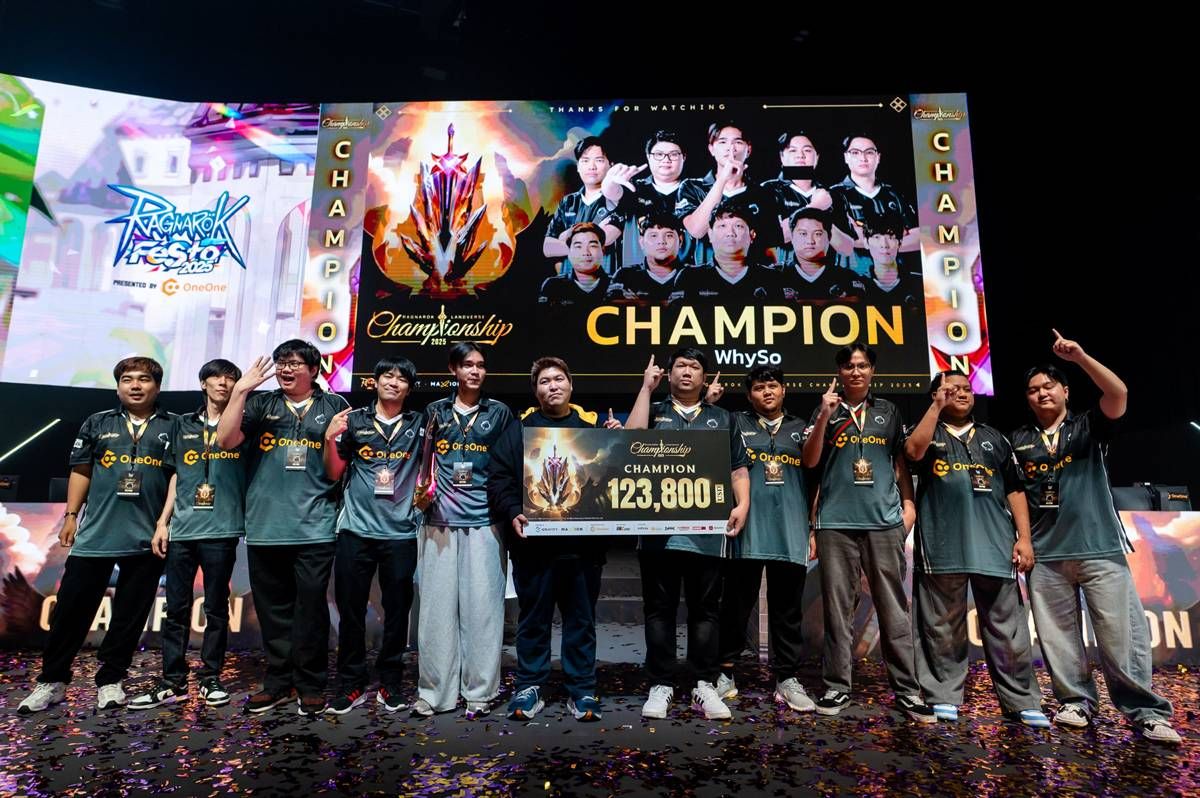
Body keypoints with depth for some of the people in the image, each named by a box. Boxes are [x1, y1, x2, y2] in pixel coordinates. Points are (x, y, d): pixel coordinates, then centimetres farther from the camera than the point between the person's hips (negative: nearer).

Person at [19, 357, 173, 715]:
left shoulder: (174, 426, 3)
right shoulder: (97, 423, 10)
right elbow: (80, 471, 12)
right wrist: (71, 515, 6)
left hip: (146, 538, -1)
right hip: (95, 534, 2)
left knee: (130, 614, 7)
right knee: (71, 608, 6)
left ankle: (110, 680, 20)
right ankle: (52, 681, 20)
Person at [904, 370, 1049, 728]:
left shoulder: (994, 438, 20)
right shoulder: (929, 433, 12)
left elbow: (1015, 490, 15)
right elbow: (913, 451, -13)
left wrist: (1024, 537, 4)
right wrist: (936, 405, -7)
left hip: (994, 544, 2)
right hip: (942, 546, -2)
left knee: (1007, 626, 3)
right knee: (942, 626, 2)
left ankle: (1022, 701, 12)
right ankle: (944, 697, 11)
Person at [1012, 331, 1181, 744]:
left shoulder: (1088, 427, 8)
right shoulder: (1019, 441, 12)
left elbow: (1118, 394, -10)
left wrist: (1079, 356, -17)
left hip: (1100, 548, -2)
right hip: (1045, 554, 2)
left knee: (1123, 635, -2)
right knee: (1058, 636, 5)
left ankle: (1148, 713, 7)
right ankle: (1076, 702, 17)